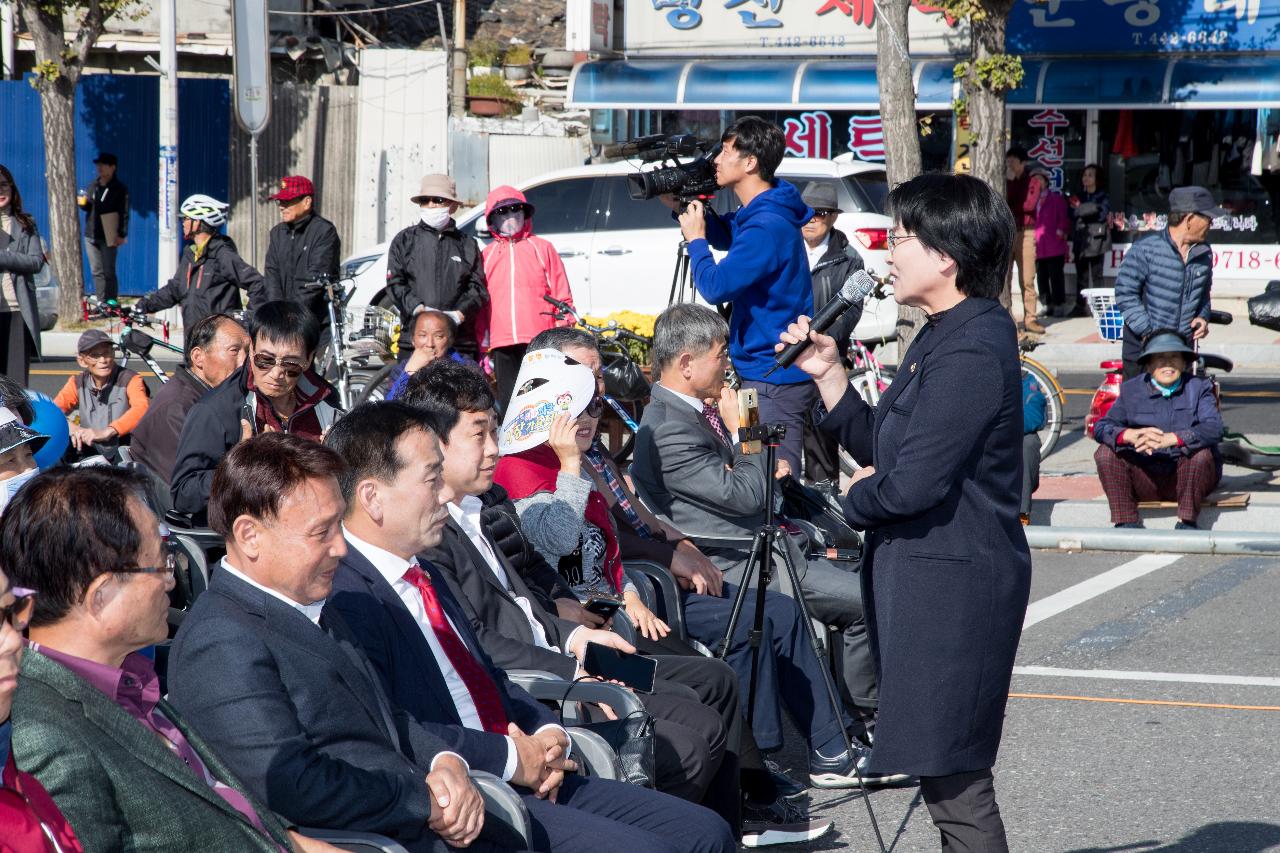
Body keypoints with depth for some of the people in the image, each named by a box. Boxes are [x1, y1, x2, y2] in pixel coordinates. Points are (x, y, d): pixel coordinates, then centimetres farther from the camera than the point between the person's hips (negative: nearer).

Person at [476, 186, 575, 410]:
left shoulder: (542, 248, 10)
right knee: (508, 404, 4)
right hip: (502, 344, 2)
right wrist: (482, 347, 10)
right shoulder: (486, 255, 14)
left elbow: (562, 297, 8)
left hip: (540, 341, -2)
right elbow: (480, 302, 15)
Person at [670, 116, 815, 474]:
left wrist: (696, 239, -7)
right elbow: (726, 235, 31)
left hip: (775, 380, -11)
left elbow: (714, 286, -25)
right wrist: (684, 207, 13)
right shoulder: (755, 213, 10)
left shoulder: (768, 226, -23)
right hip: (760, 371, 11)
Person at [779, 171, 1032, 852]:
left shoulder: (972, 349, -19)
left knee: (952, 775, -7)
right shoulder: (941, 337, 14)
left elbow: (912, 483, -23)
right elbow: (877, 446, 17)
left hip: (952, 582, -11)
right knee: (947, 772, 14)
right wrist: (827, 372, 9)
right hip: (922, 572, 11)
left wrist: (855, 501, -4)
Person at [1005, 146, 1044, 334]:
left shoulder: (1032, 182, 9)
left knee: (1027, 279, -4)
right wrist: (1009, 182, -5)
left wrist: (1009, 207, -3)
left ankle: (1030, 319, -2)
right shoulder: (1003, 182, 13)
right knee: (1003, 278, -3)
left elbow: (1030, 204, -6)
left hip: (1025, 233, -1)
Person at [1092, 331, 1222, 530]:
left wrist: (1172, 438, -36)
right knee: (1105, 453, -18)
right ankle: (1126, 522, -14)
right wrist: (1130, 435, -32)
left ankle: (1187, 522, -19)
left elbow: (1214, 429, -18)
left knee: (1201, 453, -31)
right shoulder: (1132, 390, 5)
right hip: (1145, 480, 2)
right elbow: (1101, 427, -8)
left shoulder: (1199, 388, 2)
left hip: (1184, 477, -2)